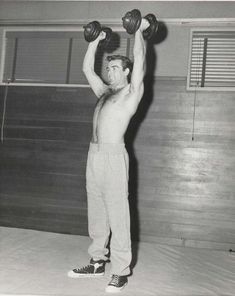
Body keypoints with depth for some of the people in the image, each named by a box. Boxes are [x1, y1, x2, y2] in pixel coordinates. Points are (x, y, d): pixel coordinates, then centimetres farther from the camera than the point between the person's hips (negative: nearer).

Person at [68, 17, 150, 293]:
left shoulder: (132, 92, 2)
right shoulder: (104, 92, 22)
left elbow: (139, 61, -7)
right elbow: (87, 69, 27)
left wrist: (139, 31, 3)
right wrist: (95, 41, 29)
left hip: (114, 156, -7)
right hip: (94, 154, 7)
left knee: (118, 216, -5)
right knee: (96, 214, 11)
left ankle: (121, 271, 3)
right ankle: (97, 262, 22)